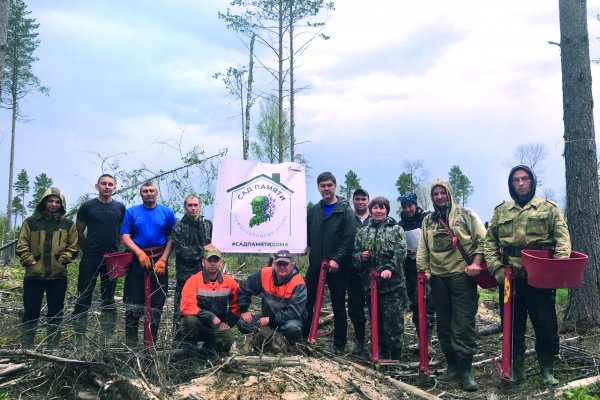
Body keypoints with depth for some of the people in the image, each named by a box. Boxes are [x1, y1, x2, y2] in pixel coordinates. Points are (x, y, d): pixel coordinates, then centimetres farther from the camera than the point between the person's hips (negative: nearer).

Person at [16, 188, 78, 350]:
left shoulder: (68, 224, 6)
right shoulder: (31, 222, 4)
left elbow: (73, 247, 7)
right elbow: (22, 246, 2)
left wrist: (62, 260, -6)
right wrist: (30, 262, -8)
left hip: (58, 276, 1)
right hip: (34, 275, -1)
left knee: (56, 313, 7)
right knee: (31, 312, 5)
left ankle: (53, 347, 17)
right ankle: (26, 348, 15)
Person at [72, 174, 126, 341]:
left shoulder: (120, 208, 6)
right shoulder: (87, 206, 0)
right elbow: (79, 231, 5)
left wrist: (115, 249, 3)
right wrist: (87, 250, 6)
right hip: (90, 258, -2)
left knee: (109, 298, 10)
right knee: (84, 297, 0)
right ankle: (80, 335, 7)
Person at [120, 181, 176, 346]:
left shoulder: (167, 212, 4)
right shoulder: (131, 212, 5)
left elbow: (171, 239, 1)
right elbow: (125, 237, -2)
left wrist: (163, 260, -10)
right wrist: (140, 253, -17)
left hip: (159, 262, 1)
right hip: (137, 260, 0)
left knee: (157, 303, 5)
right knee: (133, 303, 2)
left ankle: (151, 343, 17)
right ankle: (130, 342, 13)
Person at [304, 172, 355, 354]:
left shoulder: (345, 210, -6)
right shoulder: (314, 210, 10)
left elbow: (349, 239, -13)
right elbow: (308, 234, 17)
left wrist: (337, 259, -21)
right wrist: (304, 245, -1)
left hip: (337, 267, -4)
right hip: (315, 265, 4)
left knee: (338, 306, 6)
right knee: (307, 302, 9)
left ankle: (339, 344, 18)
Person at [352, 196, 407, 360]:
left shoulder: (396, 229, 2)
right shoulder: (362, 232, 13)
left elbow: (400, 252, -10)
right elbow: (354, 255, 17)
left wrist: (390, 268, -23)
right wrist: (361, 256, -6)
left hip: (393, 284, -4)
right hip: (370, 283, 4)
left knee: (393, 320, -3)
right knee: (376, 320, 13)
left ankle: (395, 356, 9)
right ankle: (382, 352, 26)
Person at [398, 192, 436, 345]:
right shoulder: (400, 225, 11)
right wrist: (403, 251, -2)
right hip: (410, 268, 5)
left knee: (427, 303, -10)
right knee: (415, 305, 8)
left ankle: (426, 341, -8)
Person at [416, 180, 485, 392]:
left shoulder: (466, 214, 3)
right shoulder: (428, 221, 15)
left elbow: (482, 240, -1)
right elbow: (422, 249, 14)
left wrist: (476, 263, -12)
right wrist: (424, 269, 1)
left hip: (462, 275, -4)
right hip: (438, 277, 4)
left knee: (463, 323, -6)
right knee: (444, 324, 9)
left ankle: (465, 368, 2)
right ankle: (452, 365, 20)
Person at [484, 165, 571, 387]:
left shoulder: (549, 208, 6)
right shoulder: (501, 211, 12)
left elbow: (562, 237, -3)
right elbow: (489, 242, 9)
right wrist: (496, 268, -5)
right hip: (510, 278, 2)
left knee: (546, 326, 2)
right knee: (512, 325, 9)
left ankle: (547, 370, 20)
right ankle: (516, 369, 23)